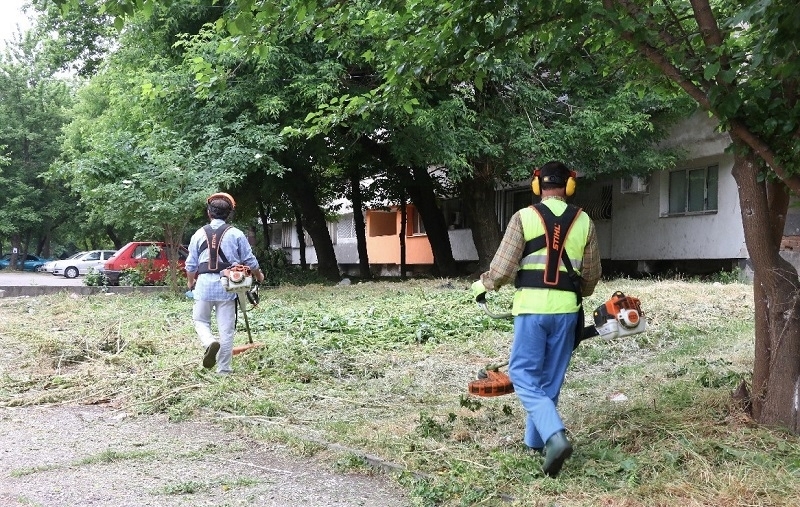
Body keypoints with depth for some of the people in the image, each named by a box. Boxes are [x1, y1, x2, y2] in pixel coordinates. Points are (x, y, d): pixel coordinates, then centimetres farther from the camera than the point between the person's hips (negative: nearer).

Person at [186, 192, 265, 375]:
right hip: (227, 286, -1)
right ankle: (224, 369, 10)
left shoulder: (199, 234, 3)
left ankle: (210, 342, -13)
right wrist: (258, 275, 25)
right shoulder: (236, 234, -2)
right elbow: (250, 261, 4)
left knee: (200, 321, 17)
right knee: (226, 330, 6)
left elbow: (191, 264, 10)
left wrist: (190, 282, 30)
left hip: (204, 284, 1)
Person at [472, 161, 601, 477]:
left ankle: (554, 436, -15)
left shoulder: (524, 217, -2)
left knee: (524, 376, 3)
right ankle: (535, 440, 24)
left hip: (531, 306, -3)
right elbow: (591, 275, 13)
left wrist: (483, 285, 14)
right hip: (566, 309, 3)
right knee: (550, 379, 14)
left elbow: (503, 267, -6)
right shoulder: (584, 222, 7)